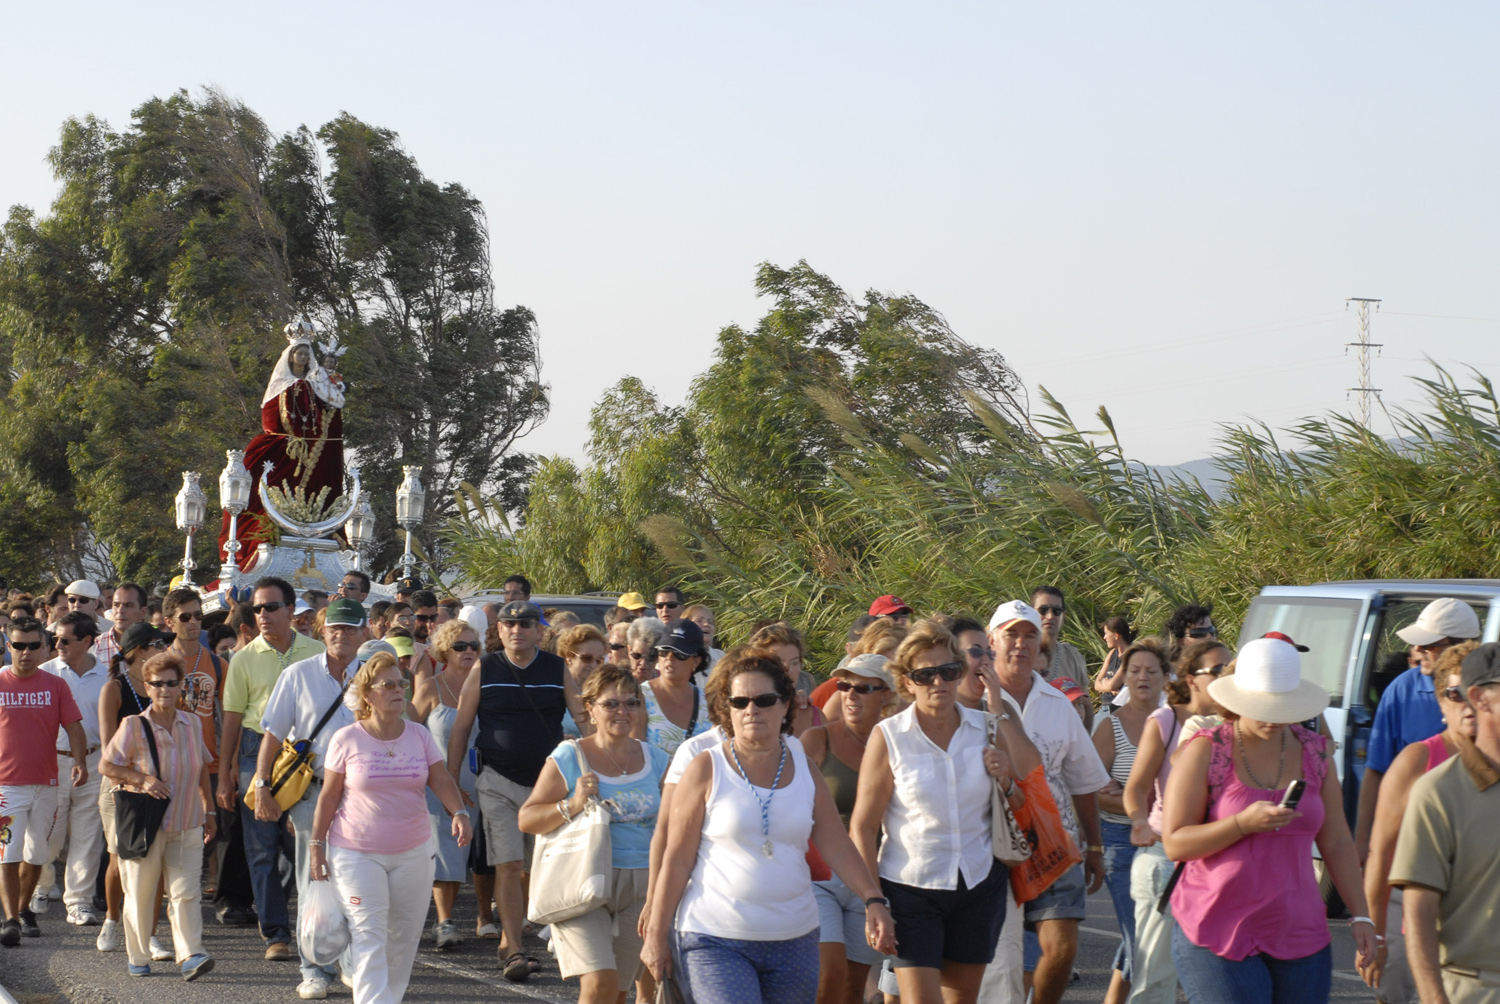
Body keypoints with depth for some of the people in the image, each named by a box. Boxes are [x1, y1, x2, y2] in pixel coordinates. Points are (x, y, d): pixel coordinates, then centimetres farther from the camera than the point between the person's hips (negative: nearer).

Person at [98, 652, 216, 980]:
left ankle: (189, 955, -12)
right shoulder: (133, 726, -5)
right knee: (140, 893, 6)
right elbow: (106, 765, -5)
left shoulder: (192, 724, 8)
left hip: (186, 827, 3)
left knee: (185, 892, -7)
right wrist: (142, 779, -17)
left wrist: (209, 809, 20)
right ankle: (137, 956, 19)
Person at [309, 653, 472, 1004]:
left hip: (413, 853, 4)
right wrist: (316, 845, -1)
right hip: (356, 854, -4)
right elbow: (328, 796, -1)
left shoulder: (419, 736, 4)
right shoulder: (346, 740, -6)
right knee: (369, 938, -12)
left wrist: (459, 812, -21)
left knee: (404, 937, 10)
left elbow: (441, 780, -2)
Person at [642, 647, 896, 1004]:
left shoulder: (804, 771, 8)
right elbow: (677, 857, -3)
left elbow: (836, 845, 4)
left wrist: (873, 900, -10)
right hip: (714, 940, -4)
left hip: (794, 939, 4)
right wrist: (657, 934, -4)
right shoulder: (707, 770, -3)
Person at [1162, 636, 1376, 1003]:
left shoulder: (1313, 751, 9)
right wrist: (1244, 823, -19)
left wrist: (1360, 916, 7)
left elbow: (1336, 842, 13)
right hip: (1216, 931, -4)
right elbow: (1174, 843, -7)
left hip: (1298, 934, 4)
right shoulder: (1205, 750, -4)